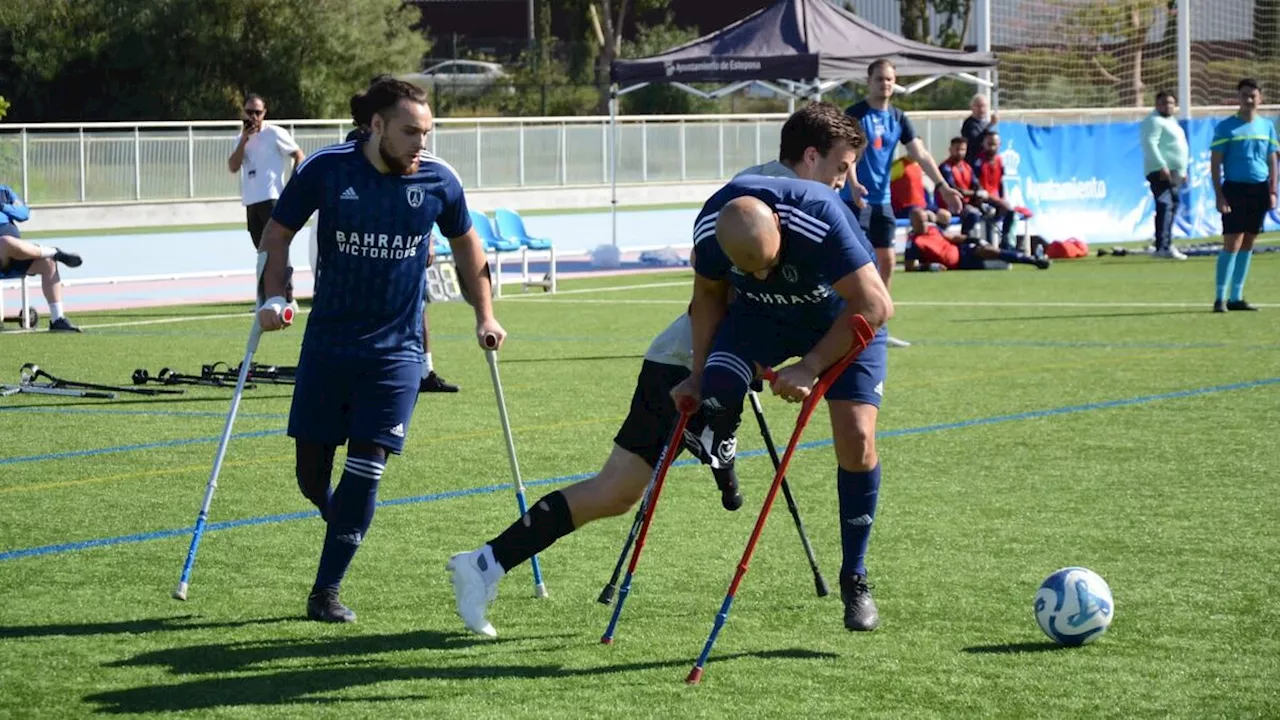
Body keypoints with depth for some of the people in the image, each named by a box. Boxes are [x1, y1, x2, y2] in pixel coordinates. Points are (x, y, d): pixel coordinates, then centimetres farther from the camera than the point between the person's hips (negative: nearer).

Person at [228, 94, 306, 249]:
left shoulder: (275, 133, -3)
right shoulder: (242, 138, 14)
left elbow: (300, 157, -3)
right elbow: (233, 167, 3)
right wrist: (244, 140, -6)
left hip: (272, 200, -7)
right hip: (251, 202, 7)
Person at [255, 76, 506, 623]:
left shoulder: (438, 180, -4)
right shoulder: (326, 169, -9)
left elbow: (464, 241, 15)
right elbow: (277, 233, 3)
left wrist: (484, 315, 13)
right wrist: (273, 296, -10)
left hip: (396, 349, 0)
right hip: (327, 345, 0)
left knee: (365, 467, -9)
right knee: (311, 470, 1)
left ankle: (326, 589, 1)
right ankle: (343, 523, 36)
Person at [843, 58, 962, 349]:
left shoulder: (898, 118, 9)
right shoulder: (855, 114, -8)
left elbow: (921, 155, 7)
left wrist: (942, 186, -4)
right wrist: (853, 184, -37)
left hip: (882, 199, 7)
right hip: (856, 198, -7)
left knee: (886, 260, 7)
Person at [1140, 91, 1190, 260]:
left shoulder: (1171, 121, 22)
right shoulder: (1154, 121, -9)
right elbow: (1150, 144, -21)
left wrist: (1183, 170, 27)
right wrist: (1162, 166, -28)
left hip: (1174, 172, 11)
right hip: (1162, 172, -11)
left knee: (1172, 206, 15)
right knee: (1164, 206, -18)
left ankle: (1167, 244, 24)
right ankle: (1163, 246, -26)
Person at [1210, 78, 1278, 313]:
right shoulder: (1226, 127, -3)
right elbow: (1215, 163, -4)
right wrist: (1219, 196, -11)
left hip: (1259, 190, 5)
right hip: (1235, 188, -5)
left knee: (1248, 243, 8)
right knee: (1232, 244, -10)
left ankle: (1236, 297, 14)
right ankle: (1221, 297, -6)